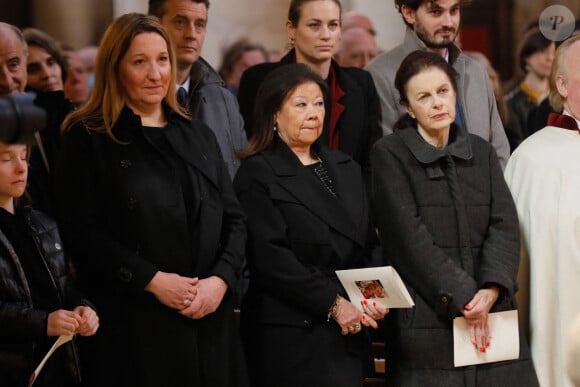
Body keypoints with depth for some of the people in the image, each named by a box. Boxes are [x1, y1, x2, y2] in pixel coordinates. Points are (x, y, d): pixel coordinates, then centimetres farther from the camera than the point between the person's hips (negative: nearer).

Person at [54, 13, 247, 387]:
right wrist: (152, 280, -15)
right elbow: (82, 233, -8)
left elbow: (234, 219, 12)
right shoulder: (88, 140, 1)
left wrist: (221, 279, -6)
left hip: (210, 323, 5)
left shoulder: (199, 135, 16)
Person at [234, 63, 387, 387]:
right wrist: (333, 304, -16)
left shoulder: (346, 169, 16)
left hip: (349, 333, 6)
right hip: (293, 335, -6)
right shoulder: (258, 174, -4)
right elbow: (271, 257, -13)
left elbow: (368, 247, 15)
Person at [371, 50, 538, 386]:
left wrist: (491, 289, -14)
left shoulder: (481, 152, 13)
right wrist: (463, 298, -14)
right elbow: (411, 236, -8)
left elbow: (504, 224, 3)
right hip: (426, 318, -3)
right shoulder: (390, 155, 0)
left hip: (493, 314, 3)